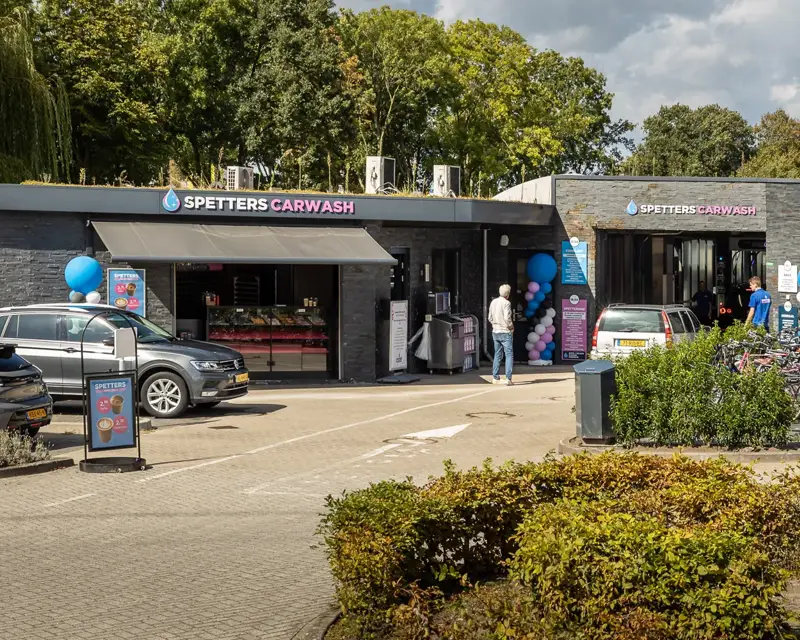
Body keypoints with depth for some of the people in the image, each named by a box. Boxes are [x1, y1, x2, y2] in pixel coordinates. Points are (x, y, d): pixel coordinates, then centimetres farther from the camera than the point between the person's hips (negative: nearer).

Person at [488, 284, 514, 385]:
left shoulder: (493, 302, 6)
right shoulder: (506, 303, -14)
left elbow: (490, 318, 10)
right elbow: (507, 318, -20)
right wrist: (511, 327, -5)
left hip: (495, 332, 7)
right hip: (505, 332, -7)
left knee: (497, 355, 15)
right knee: (509, 355, -2)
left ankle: (495, 378, 16)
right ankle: (508, 378, -8)